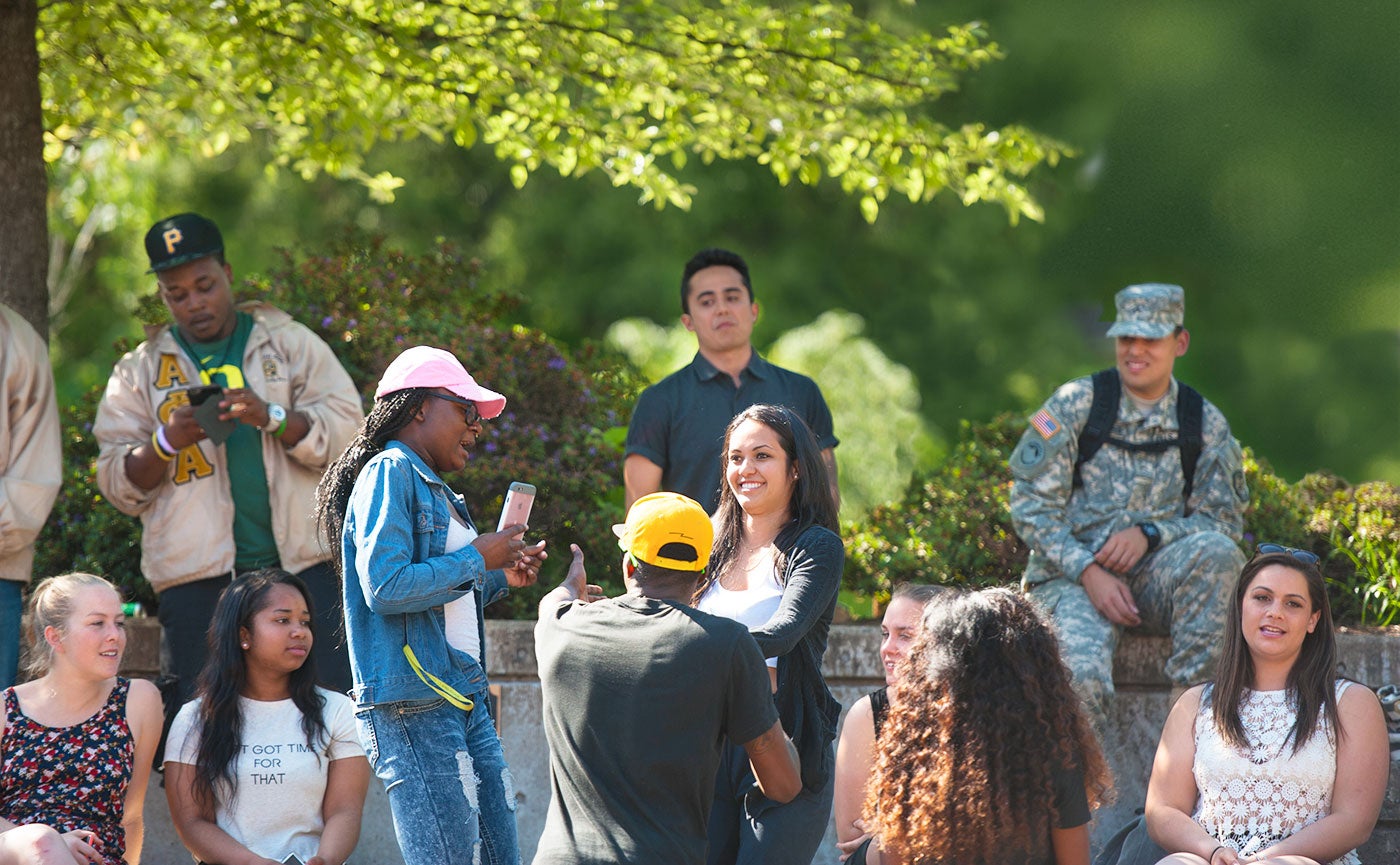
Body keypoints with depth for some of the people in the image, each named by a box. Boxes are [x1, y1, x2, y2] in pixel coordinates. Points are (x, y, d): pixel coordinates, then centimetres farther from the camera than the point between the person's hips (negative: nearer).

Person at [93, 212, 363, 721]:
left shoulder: (290, 344, 12)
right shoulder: (139, 372, 14)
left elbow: (346, 431, 2)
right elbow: (119, 484, 9)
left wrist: (272, 417, -16)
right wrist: (168, 442, -11)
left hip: (302, 565, 0)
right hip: (196, 581, 0)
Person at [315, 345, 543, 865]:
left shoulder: (436, 489, 20)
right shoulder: (389, 473, -8)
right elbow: (385, 587, -20)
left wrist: (500, 578, 15)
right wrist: (477, 560, -10)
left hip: (465, 702, 10)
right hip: (413, 708, -10)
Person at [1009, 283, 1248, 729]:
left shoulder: (1205, 424, 6)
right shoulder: (1076, 404, -1)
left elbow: (1224, 520, 5)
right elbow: (1031, 507, -3)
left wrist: (1148, 534, -13)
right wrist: (1089, 573, -17)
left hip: (1153, 578, 2)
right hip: (1070, 576, -2)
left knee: (1217, 552, -30)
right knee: (1082, 676, -32)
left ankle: (1194, 692, -25)